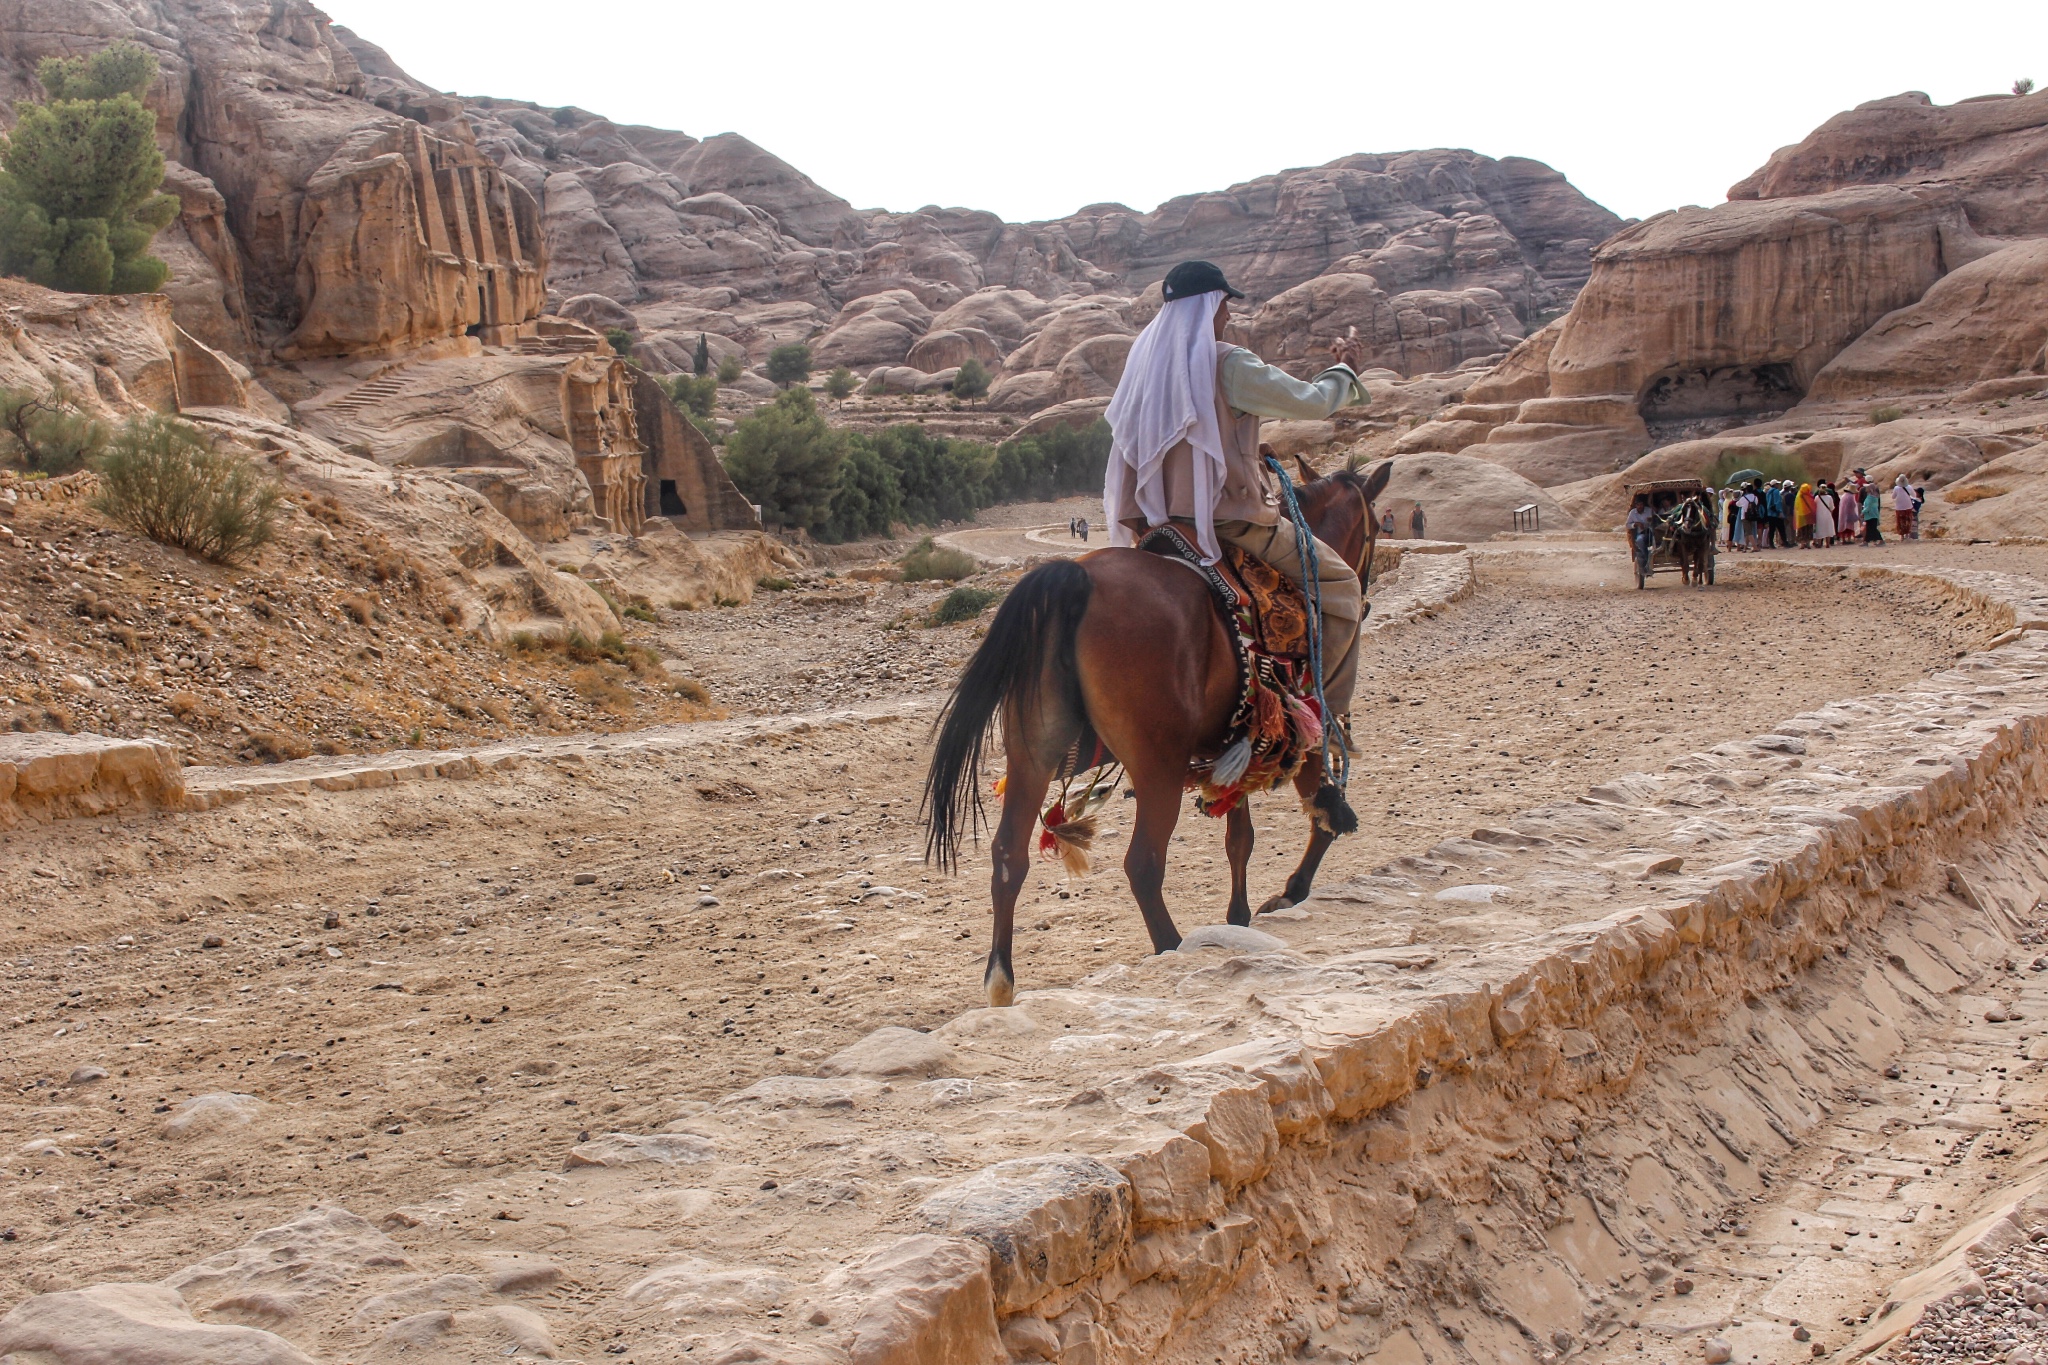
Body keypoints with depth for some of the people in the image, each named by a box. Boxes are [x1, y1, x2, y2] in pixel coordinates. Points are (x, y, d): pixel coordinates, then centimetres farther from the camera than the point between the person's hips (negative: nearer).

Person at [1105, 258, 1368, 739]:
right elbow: (1312, 403, -7)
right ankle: (1328, 709, 5)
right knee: (1340, 583, 7)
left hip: (1162, 515, 8)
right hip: (1228, 516, -8)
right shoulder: (1227, 363, -15)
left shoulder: (1146, 358, 8)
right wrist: (1344, 370, 14)